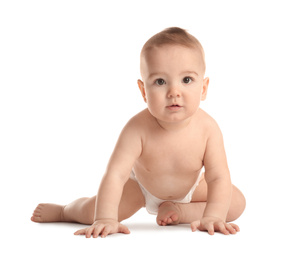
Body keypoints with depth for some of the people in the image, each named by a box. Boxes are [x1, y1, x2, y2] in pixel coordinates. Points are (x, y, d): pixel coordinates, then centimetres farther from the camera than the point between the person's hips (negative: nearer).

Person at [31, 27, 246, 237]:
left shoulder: (207, 128, -36)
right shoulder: (138, 129, -41)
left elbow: (218, 177, -32)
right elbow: (115, 174, -44)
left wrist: (213, 217, -46)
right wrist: (106, 219, -54)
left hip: (192, 186, 2)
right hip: (141, 185, -1)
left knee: (236, 204, -13)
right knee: (93, 211, -6)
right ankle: (62, 211, 27)